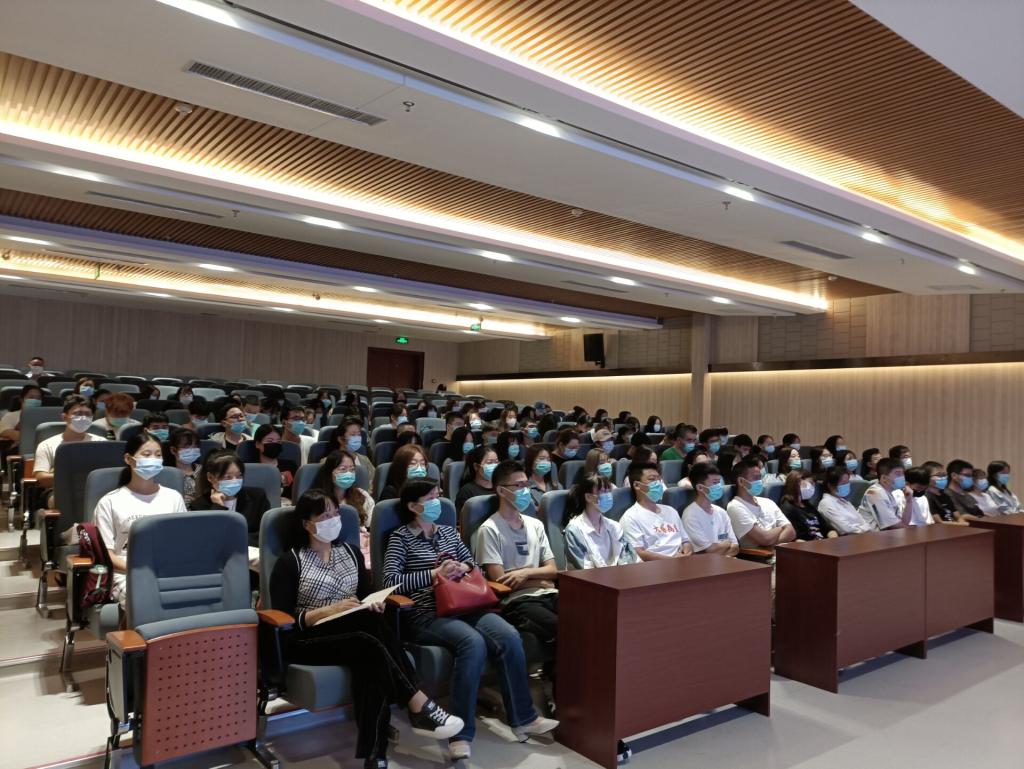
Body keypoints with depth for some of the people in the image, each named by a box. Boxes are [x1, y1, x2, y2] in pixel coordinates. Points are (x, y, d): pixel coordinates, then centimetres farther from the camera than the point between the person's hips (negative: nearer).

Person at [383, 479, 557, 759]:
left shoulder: (449, 531, 20)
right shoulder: (401, 537, 2)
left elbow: (475, 566, 23)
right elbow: (391, 581, -11)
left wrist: (464, 567, -1)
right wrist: (435, 573, -13)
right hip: (428, 616, -5)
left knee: (510, 637, -22)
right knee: (474, 643, -34)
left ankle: (523, 718, -9)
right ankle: (461, 734, -26)